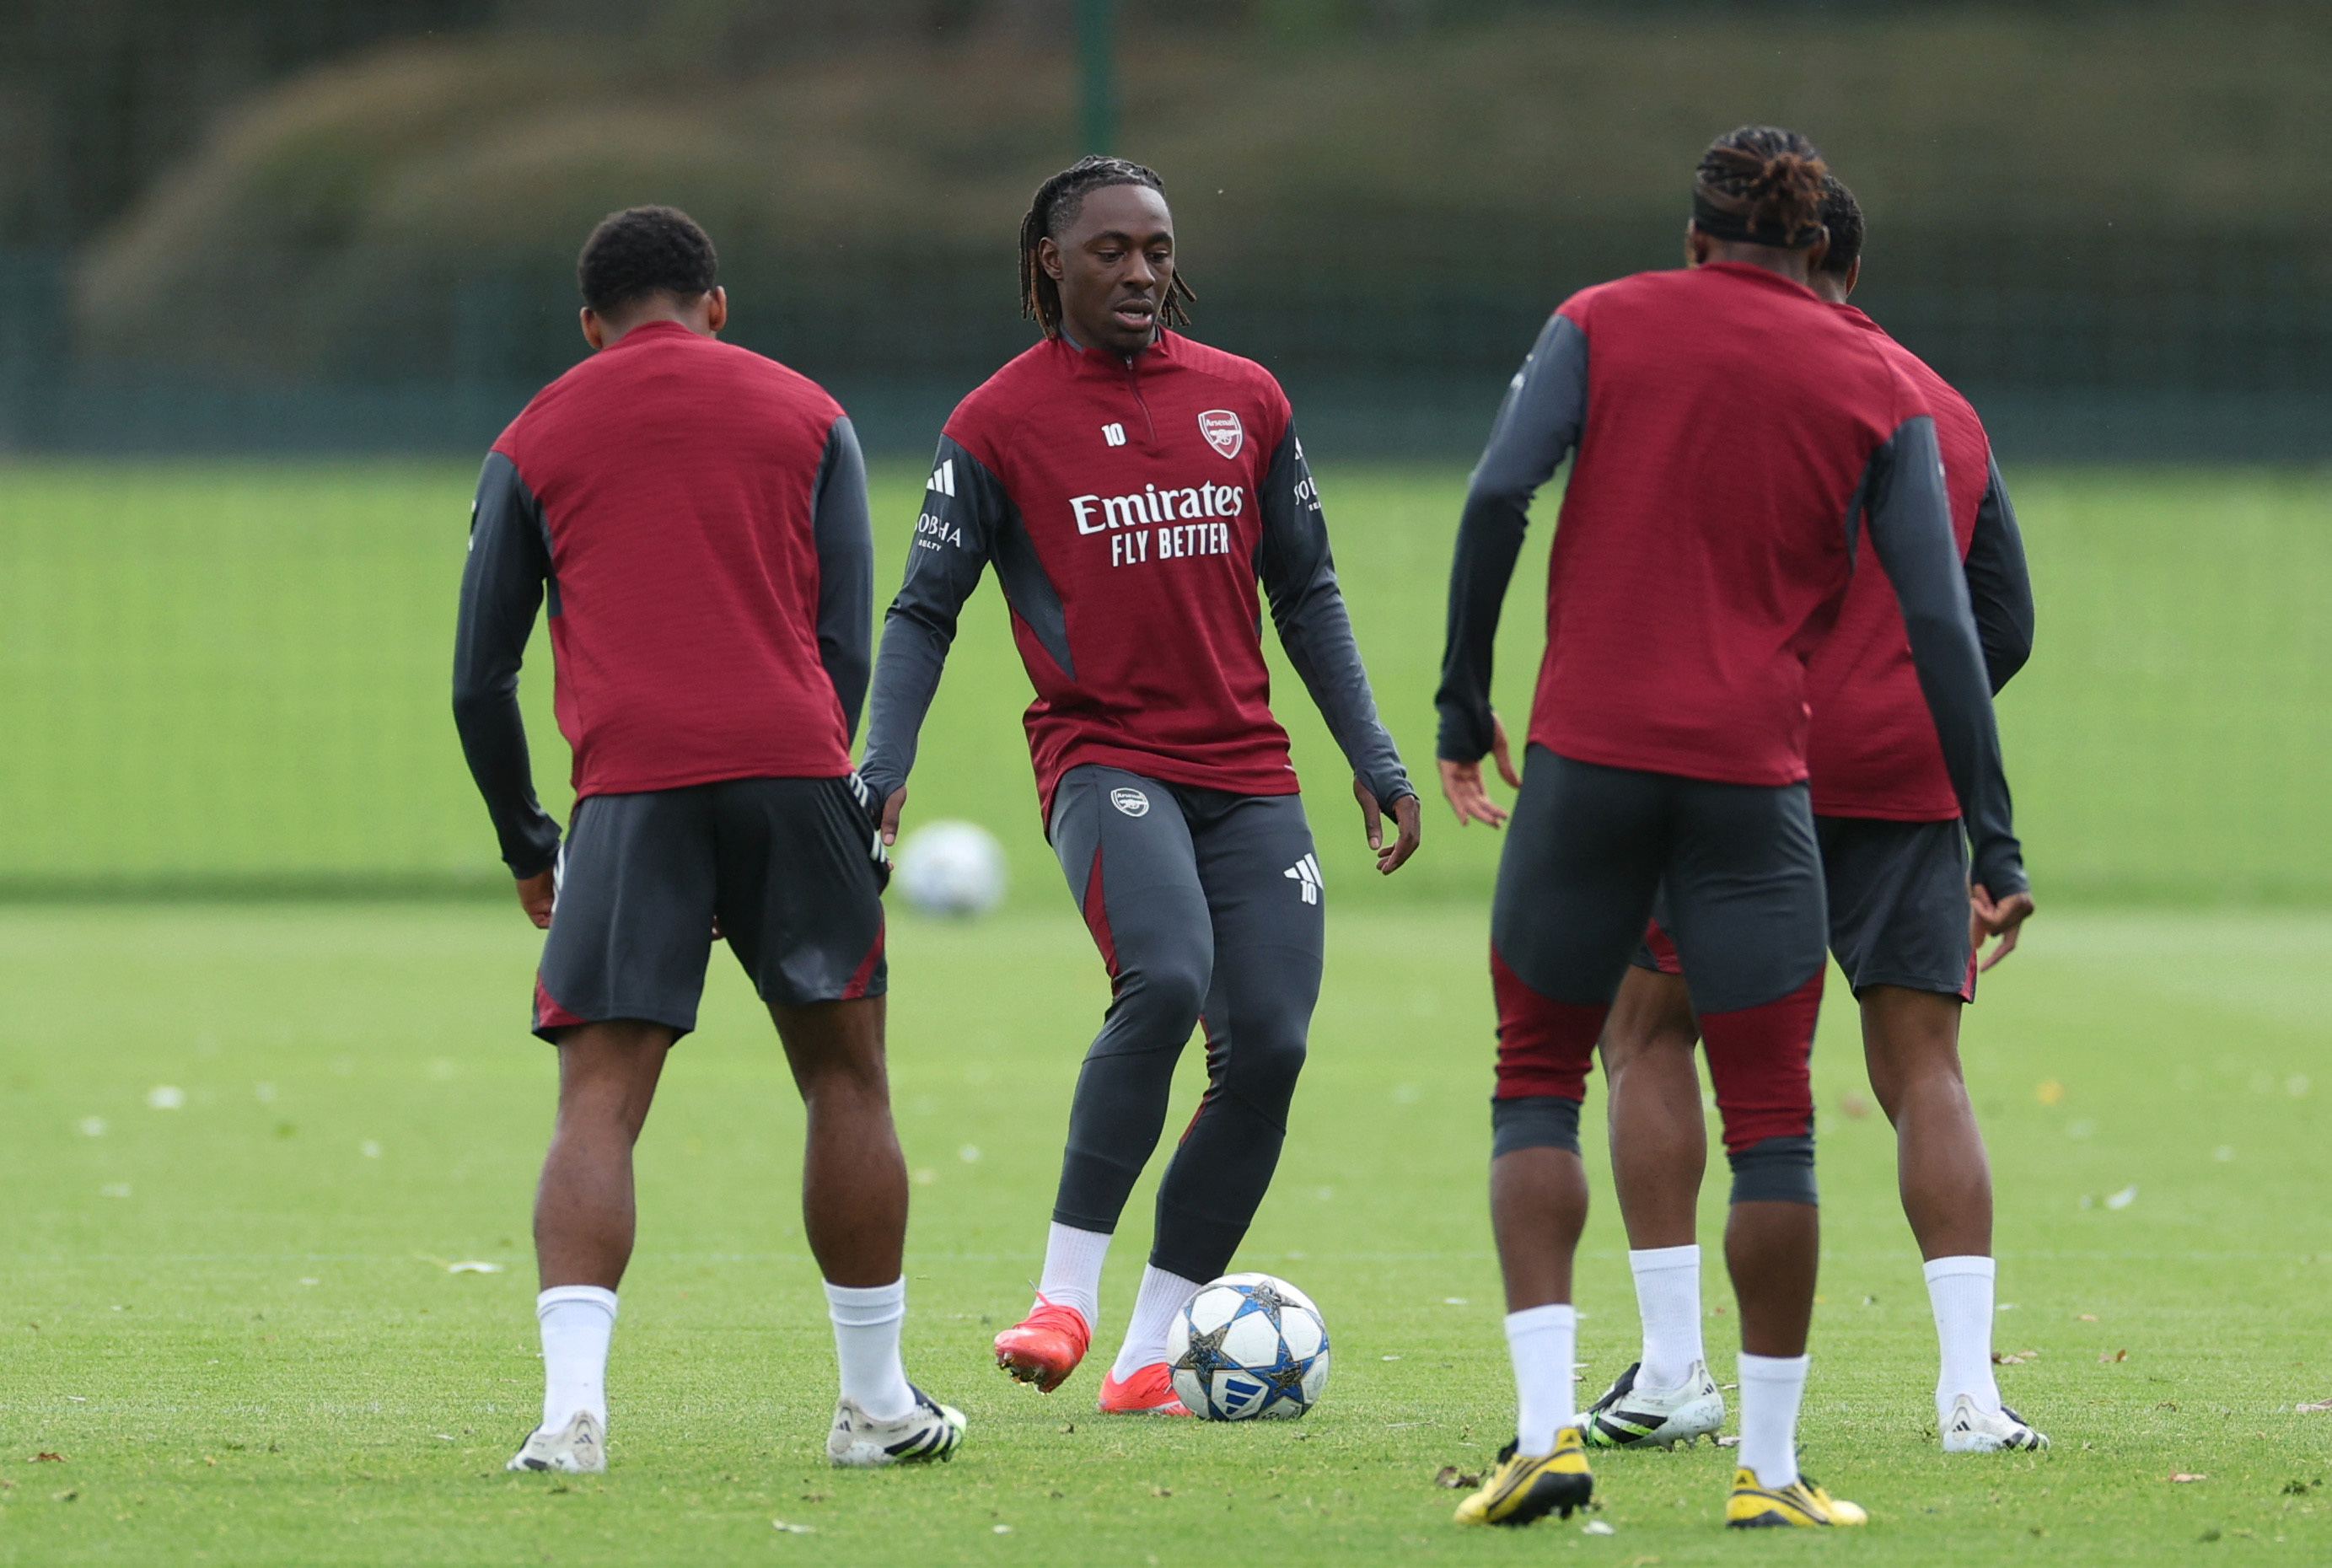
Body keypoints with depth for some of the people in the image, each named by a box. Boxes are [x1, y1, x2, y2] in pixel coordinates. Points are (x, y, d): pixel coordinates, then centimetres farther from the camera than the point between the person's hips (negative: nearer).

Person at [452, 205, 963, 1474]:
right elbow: (848, 644, 12)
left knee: (599, 1101, -3)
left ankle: (571, 1403, -20)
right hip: (792, 763, 1)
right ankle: (877, 1403, 18)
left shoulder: (533, 444, 16)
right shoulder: (805, 417, 17)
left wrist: (525, 846, 23)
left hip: (630, 791, -1)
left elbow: (479, 681, 13)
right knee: (844, 1077, 13)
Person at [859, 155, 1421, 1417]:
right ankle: (1065, 1292, -22)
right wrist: (883, 767, -10)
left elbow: (1304, 593, 18)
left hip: (1247, 772, 5)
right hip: (1103, 757, -4)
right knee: (1167, 978, -30)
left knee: (1268, 1047, -7)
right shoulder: (997, 425, 1)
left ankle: (1148, 1353, 2)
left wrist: (1371, 755, 13)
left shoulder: (1243, 399, 12)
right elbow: (924, 612, 2)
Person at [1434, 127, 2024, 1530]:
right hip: (1755, 778, 0)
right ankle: (1770, 1468, 5)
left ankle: (1547, 1428, -3)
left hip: (1587, 756, 0)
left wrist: (1465, 702, 0)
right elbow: (1943, 622, 3)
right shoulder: (1879, 390, 8)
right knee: (1772, 1123, 5)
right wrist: (1992, 837, 5)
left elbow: (1499, 496, -7)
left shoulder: (1603, 325, 7)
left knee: (1539, 1084, 11)